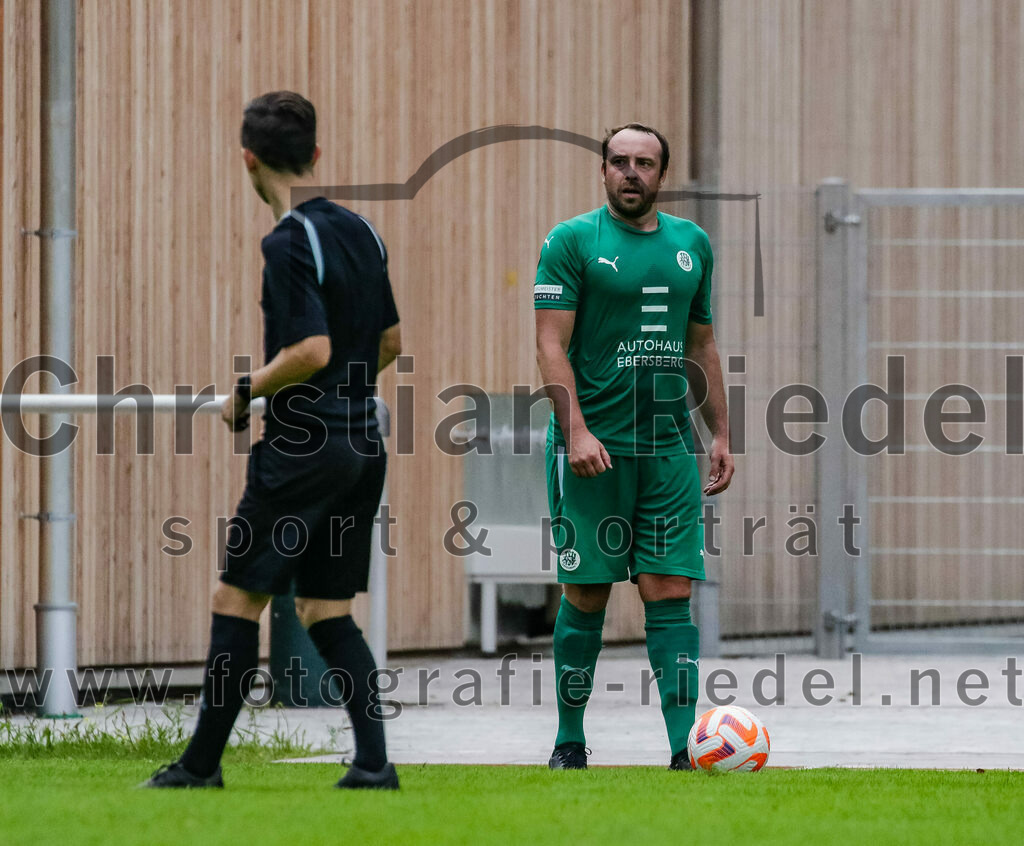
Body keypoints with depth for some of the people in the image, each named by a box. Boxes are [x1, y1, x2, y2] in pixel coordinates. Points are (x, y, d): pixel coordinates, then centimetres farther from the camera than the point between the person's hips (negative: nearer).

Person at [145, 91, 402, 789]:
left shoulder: (290, 242, -15)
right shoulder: (361, 232, 11)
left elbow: (311, 350, -22)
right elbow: (391, 341, 18)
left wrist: (246, 392, -7)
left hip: (303, 447, -8)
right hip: (363, 441, 8)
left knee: (237, 599, 1)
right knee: (327, 610, 10)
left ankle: (202, 764, 5)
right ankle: (374, 762, -1)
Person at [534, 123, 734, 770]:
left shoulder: (691, 243, 13)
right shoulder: (572, 241, -2)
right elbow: (551, 344, -8)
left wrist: (721, 435, 14)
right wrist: (576, 431, -18)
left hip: (670, 447, 4)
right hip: (593, 446, -3)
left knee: (671, 594, -3)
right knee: (586, 596, 1)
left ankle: (687, 746, -8)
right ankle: (569, 739, 14)